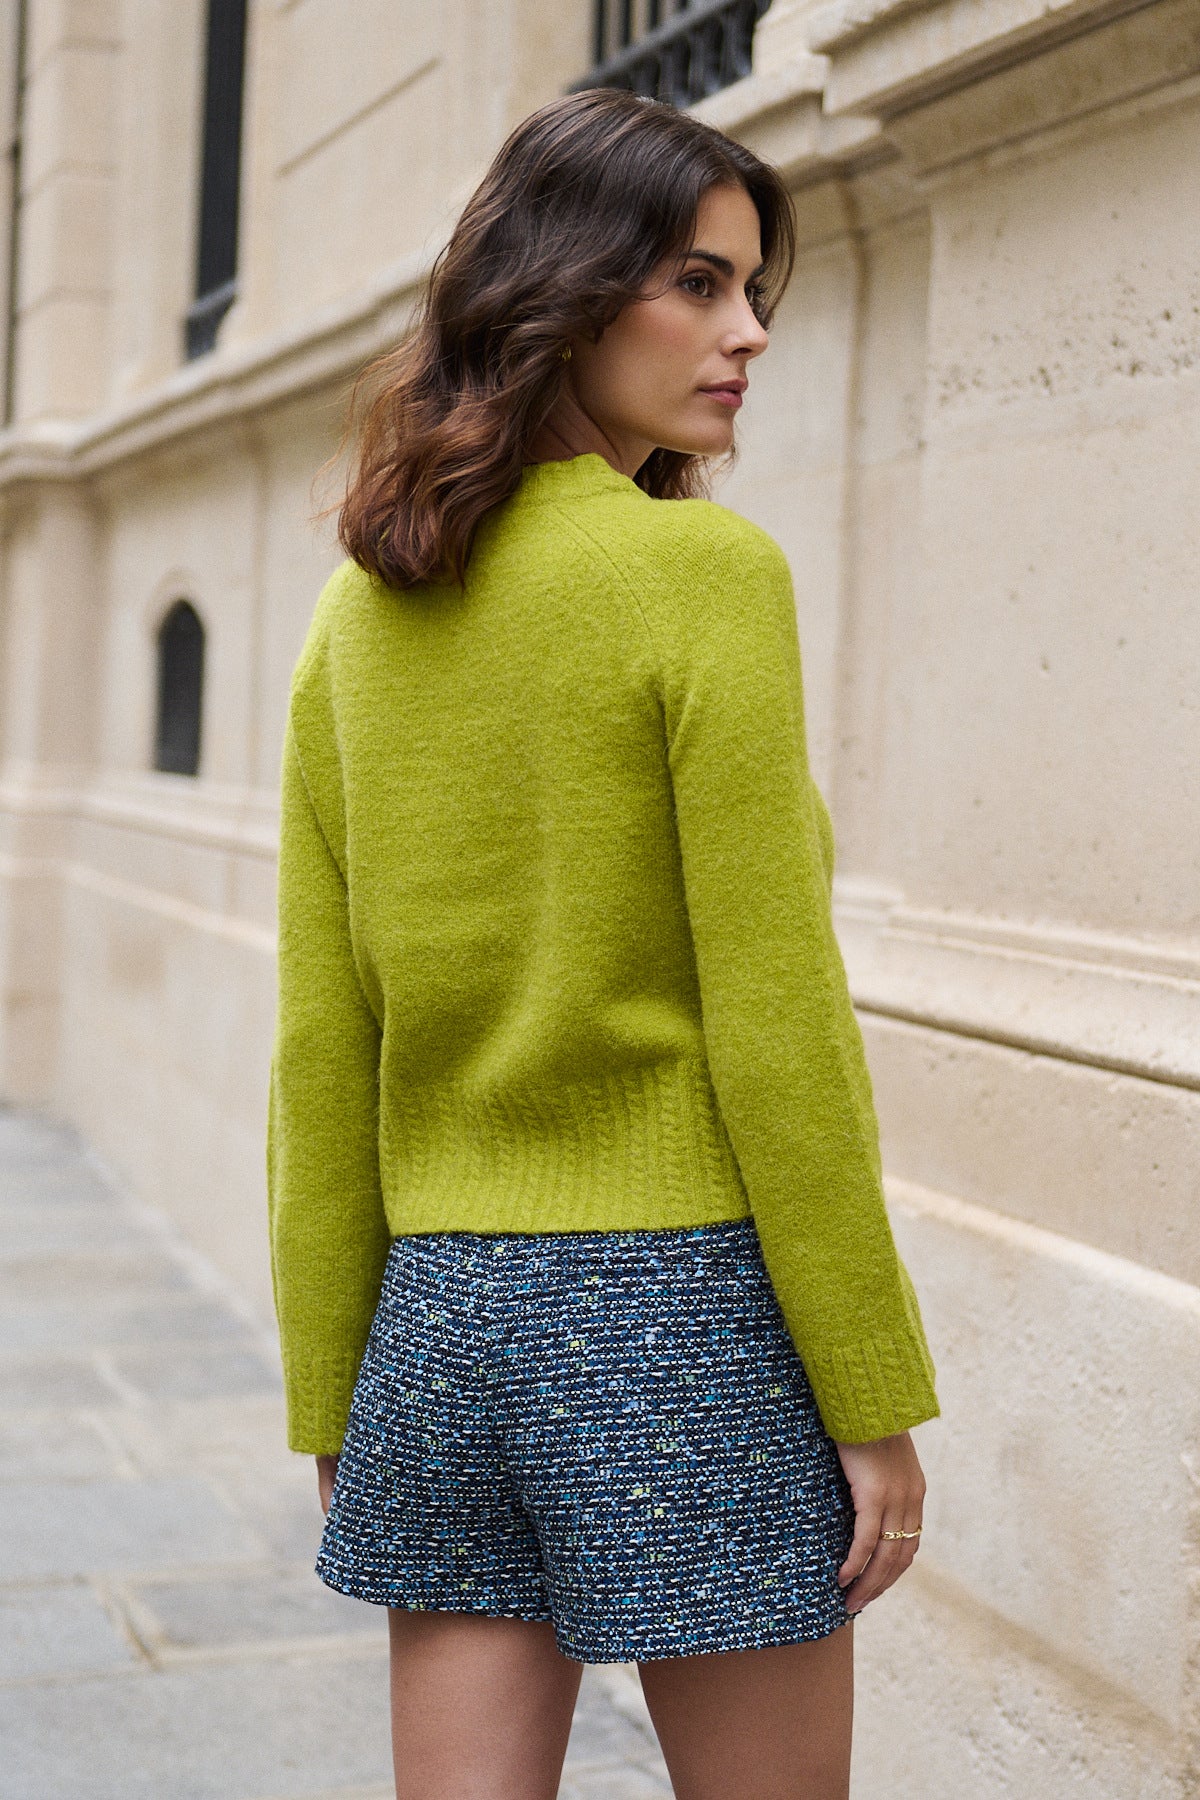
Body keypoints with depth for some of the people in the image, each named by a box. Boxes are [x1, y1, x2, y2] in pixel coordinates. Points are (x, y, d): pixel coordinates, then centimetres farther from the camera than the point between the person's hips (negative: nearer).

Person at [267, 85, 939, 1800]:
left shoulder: (360, 613, 6)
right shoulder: (704, 567, -12)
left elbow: (321, 1057, 6)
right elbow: (773, 1029, -15)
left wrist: (333, 1404, 12)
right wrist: (872, 1397, -7)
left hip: (440, 1312, 6)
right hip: (683, 1296, -6)